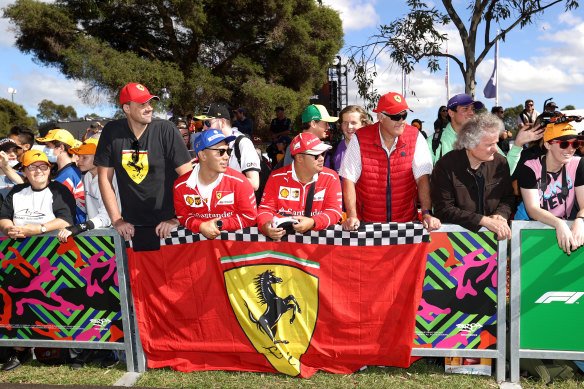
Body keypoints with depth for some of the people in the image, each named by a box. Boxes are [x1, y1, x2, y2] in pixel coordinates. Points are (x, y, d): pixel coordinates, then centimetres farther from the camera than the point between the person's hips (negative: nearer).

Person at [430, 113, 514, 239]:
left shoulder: (500, 162, 6)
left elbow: (508, 198, 17)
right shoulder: (445, 166, -10)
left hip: (493, 234, 5)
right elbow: (443, 209, -13)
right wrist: (484, 220, -18)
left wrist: (500, 214, -7)